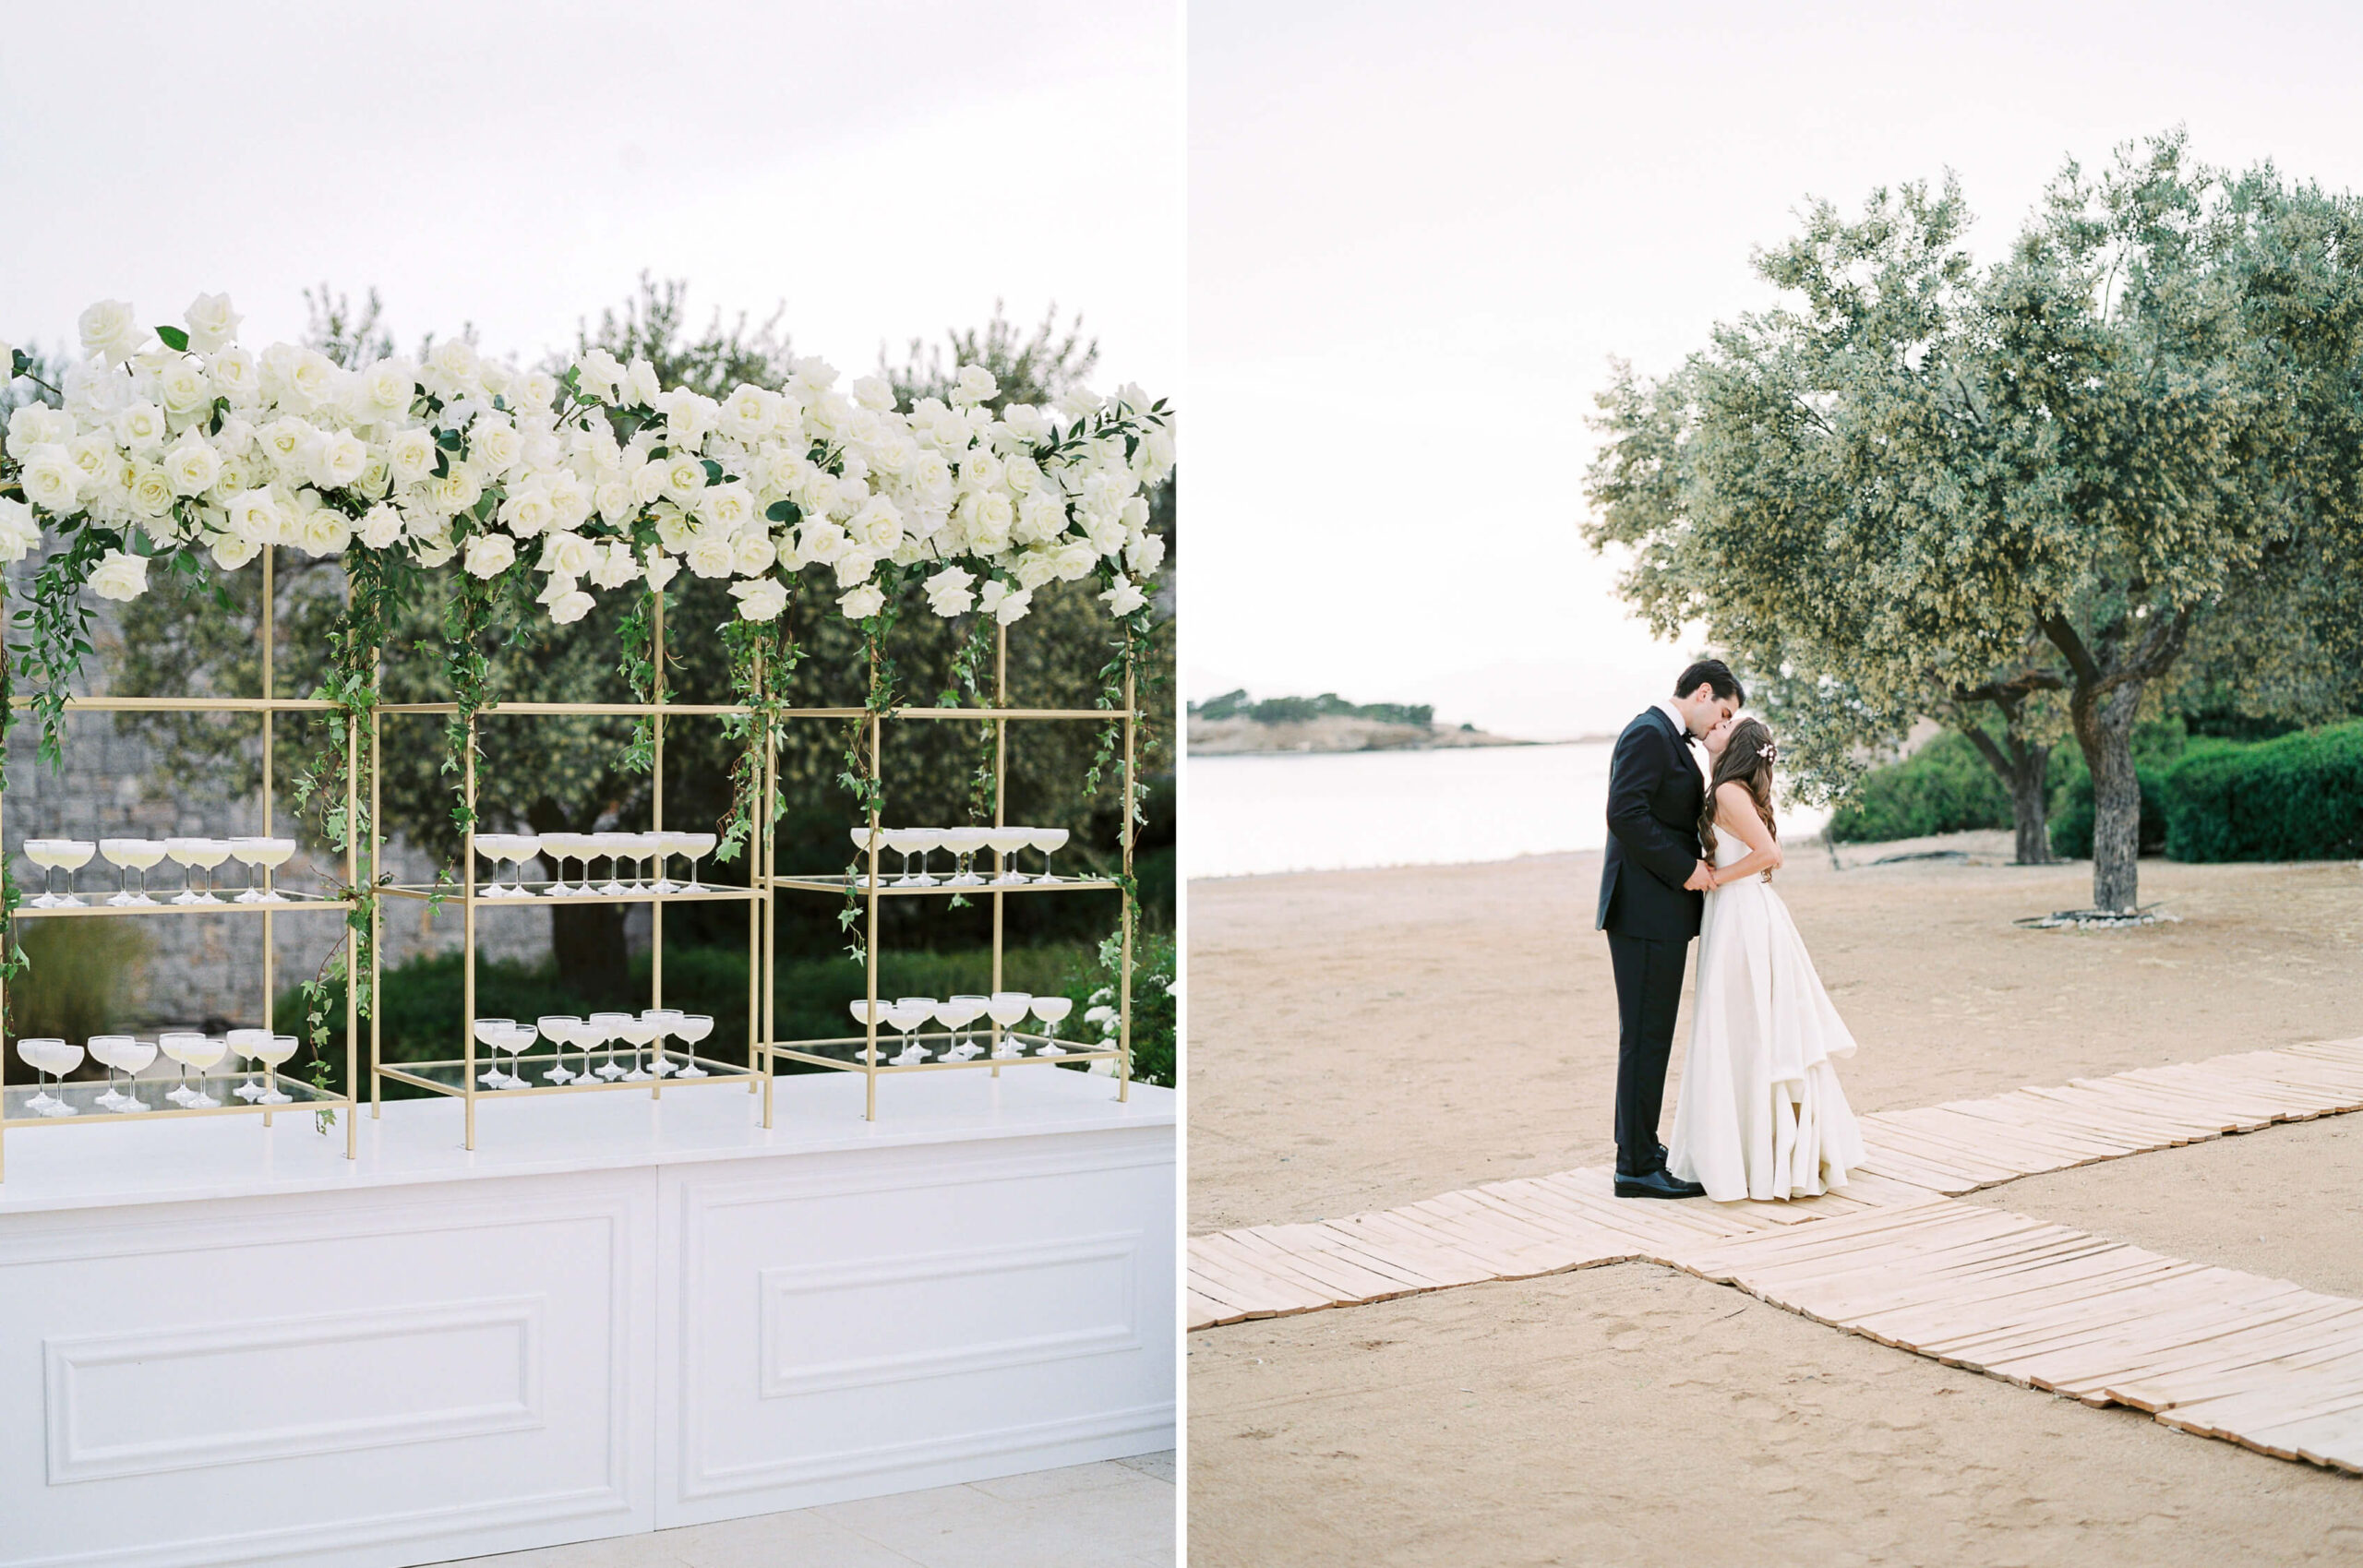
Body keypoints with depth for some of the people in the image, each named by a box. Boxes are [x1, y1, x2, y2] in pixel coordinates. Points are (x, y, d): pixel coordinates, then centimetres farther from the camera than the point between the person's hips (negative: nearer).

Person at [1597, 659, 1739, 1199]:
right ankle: (1636, 1167, -2)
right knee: (1646, 1037, -6)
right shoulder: (1649, 734, -13)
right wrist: (1685, 867, -19)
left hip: (1662, 912, 11)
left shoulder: (1670, 739, 19)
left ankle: (1640, 1147, 25)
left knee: (1651, 1035, 16)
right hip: (1645, 911, -11)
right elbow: (1625, 813, -23)